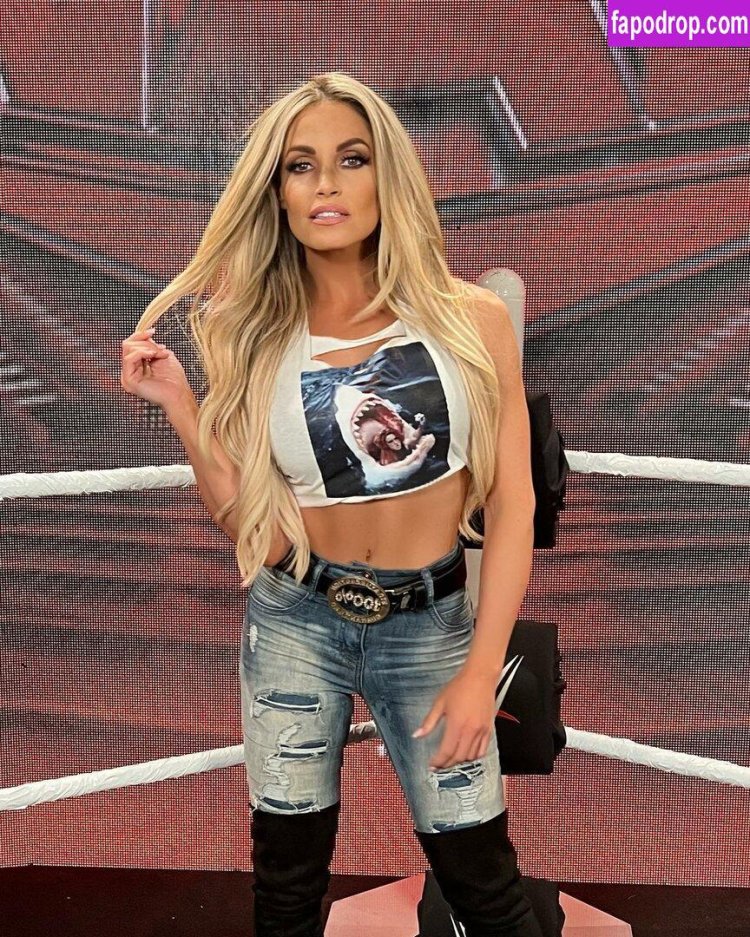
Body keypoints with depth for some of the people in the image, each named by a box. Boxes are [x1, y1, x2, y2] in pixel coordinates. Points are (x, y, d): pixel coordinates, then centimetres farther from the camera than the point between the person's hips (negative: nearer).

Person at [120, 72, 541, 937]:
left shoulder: (469, 319, -8)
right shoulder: (256, 340, -4)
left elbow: (512, 502, -5)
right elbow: (258, 532, -5)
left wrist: (481, 670, -10)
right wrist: (179, 405, -13)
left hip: (432, 624, -1)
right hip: (295, 623, 1)